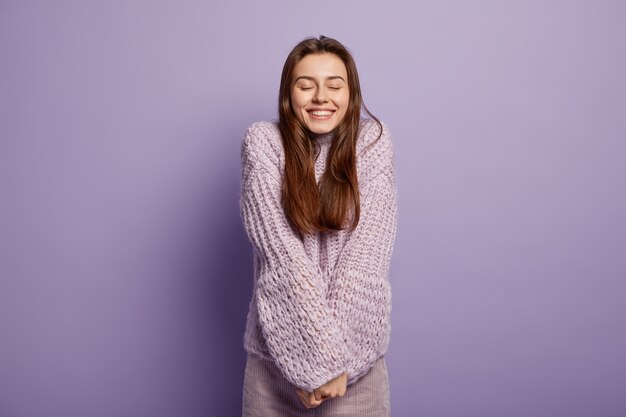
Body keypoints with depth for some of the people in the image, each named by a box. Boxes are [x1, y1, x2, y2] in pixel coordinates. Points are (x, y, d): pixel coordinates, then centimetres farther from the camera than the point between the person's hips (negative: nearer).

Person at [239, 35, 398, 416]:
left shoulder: (374, 140, -5)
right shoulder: (264, 140, -7)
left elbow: (366, 251, -12)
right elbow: (281, 251, -15)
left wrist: (338, 352, -17)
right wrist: (321, 349, -19)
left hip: (356, 346, 0)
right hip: (278, 344, 0)